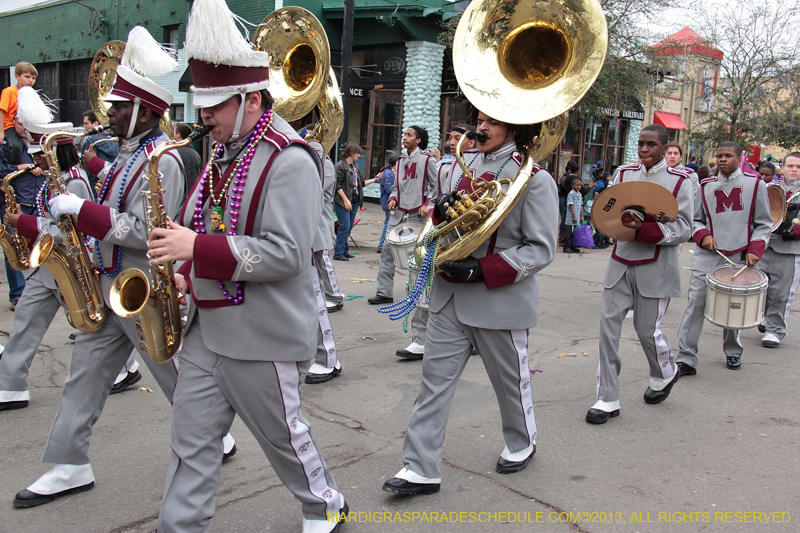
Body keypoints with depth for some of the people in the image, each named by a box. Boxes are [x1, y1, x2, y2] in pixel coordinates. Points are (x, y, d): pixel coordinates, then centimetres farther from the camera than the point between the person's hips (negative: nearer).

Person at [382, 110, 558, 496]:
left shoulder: (534, 179, -10)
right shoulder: (463, 165, 9)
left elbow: (541, 249, -12)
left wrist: (481, 270, -21)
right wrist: (441, 211, -7)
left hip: (501, 299, -5)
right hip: (450, 294, 5)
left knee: (510, 379, 14)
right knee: (435, 380, 3)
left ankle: (521, 443, 41)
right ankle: (421, 468, 11)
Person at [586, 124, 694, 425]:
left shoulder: (679, 181, -2)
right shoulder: (625, 173, 9)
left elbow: (683, 229, -7)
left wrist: (645, 228, -22)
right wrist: (621, 216, -11)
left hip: (655, 268, -3)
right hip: (621, 262, 4)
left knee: (647, 329, 2)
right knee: (608, 324, -3)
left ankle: (665, 374, 37)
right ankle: (607, 399, 5)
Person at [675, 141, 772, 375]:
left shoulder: (755, 186, 4)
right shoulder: (706, 187, 8)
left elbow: (764, 224, 6)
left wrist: (755, 250, -8)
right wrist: (703, 235, -5)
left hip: (738, 257, 0)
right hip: (707, 256, 1)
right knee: (695, 305, -8)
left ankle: (733, 352, 33)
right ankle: (686, 359, -5)